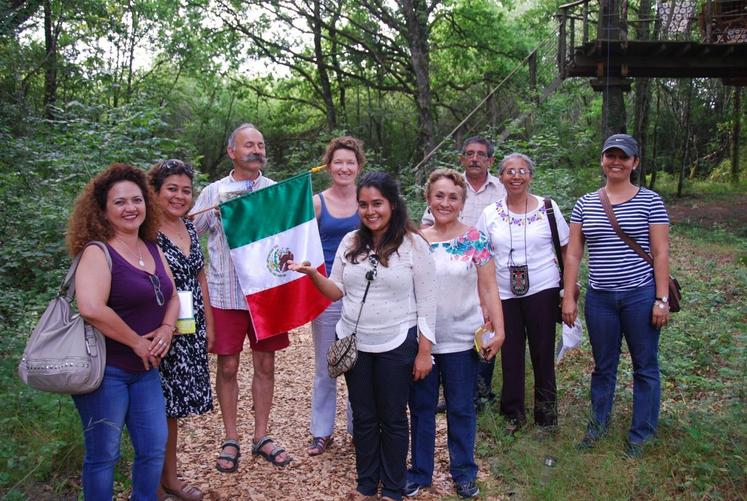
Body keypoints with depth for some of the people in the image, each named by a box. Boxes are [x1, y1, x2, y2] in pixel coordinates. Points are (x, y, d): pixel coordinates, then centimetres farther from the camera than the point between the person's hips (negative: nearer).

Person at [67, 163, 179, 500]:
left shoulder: (152, 249, 8)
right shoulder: (97, 252, -15)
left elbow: (171, 296, 16)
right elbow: (90, 308, -30)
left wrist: (167, 328, -5)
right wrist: (136, 342, -20)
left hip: (145, 369, 7)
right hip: (104, 370, -7)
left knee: (154, 449, 12)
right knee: (103, 456, 6)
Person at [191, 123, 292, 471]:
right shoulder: (213, 193, 4)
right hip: (225, 294, -1)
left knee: (265, 365, 8)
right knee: (228, 366, 5)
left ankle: (261, 437, 23)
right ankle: (230, 440, 21)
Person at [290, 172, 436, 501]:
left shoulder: (413, 244, -9)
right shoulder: (350, 242, 2)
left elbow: (426, 302, -8)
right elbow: (338, 292, 7)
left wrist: (424, 351, -9)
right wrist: (312, 274, -12)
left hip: (396, 346, -4)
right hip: (353, 343, 4)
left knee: (392, 419, 11)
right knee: (363, 417, 15)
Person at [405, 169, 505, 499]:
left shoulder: (476, 241, -3)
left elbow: (488, 289, -3)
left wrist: (498, 330, -11)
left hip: (461, 339, -2)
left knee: (461, 408, 11)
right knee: (421, 406, 13)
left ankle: (464, 472, 29)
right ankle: (420, 471, 29)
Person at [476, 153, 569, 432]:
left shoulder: (547, 208, -1)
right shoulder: (490, 213, 2)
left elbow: (566, 250, 5)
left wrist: (571, 286, 0)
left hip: (542, 290, -1)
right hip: (504, 294, 2)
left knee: (543, 352, 6)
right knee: (510, 352, 9)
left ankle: (546, 411, 24)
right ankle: (513, 413, 26)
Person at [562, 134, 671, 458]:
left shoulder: (650, 201, -2)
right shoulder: (585, 204, 5)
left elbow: (661, 253, -4)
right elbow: (573, 254, 5)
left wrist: (662, 299, -8)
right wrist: (568, 297, 1)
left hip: (640, 295, -2)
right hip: (600, 298, 2)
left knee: (645, 367, 8)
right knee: (603, 366, 15)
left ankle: (641, 434, 24)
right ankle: (598, 423, 33)